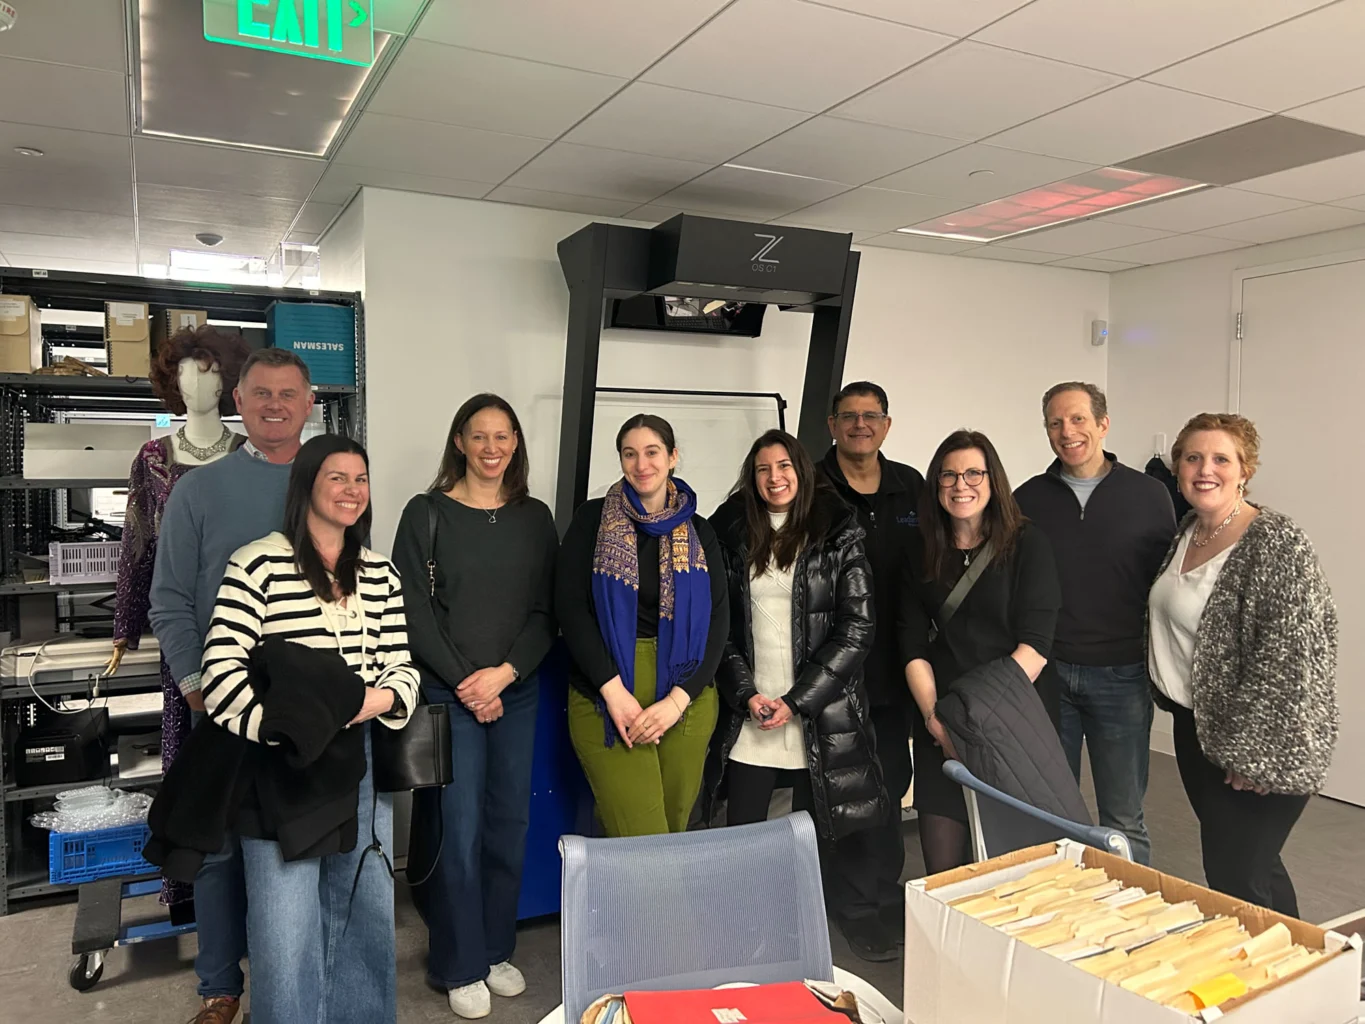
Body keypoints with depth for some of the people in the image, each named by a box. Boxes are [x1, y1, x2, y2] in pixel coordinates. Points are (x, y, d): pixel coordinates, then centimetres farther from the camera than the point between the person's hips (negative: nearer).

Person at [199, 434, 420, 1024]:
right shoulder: (257, 565, -7)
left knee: (366, 918, 16)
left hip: (364, 766, 5)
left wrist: (379, 699, -14)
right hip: (280, 770, -5)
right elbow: (221, 672, -13)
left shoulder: (381, 575, 10)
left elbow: (402, 666, 7)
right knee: (286, 929, 2)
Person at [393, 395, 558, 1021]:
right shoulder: (426, 513, -2)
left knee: (509, 824, 10)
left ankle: (496, 950, 28)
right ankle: (459, 966, 18)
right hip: (449, 696, -3)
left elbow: (546, 612, 4)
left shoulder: (535, 518, 7)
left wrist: (504, 673, -10)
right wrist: (467, 683, -11)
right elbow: (414, 611, -6)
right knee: (458, 829, 1)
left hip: (517, 694, 3)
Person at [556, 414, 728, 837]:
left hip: (686, 700, 3)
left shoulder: (699, 532, 9)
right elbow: (569, 605, -4)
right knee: (641, 845, -9)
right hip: (605, 695, -2)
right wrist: (613, 689, -15)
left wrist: (678, 699, -11)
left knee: (672, 831, 9)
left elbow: (717, 619, 3)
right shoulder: (592, 519, 3)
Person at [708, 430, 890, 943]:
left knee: (816, 843, 7)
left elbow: (856, 629, -5)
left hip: (820, 720, -1)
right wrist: (747, 694, -7)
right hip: (749, 718, 2)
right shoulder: (732, 534, 6)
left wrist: (796, 702, -10)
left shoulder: (839, 536, -1)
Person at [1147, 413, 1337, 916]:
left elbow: (1294, 655, -21)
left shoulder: (1277, 543, -18)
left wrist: (1253, 752, -19)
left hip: (1259, 746, -8)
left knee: (1236, 877, -2)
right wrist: (1171, 698, 15)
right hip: (1195, 726, 8)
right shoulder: (1186, 534, 6)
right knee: (1223, 861, 20)